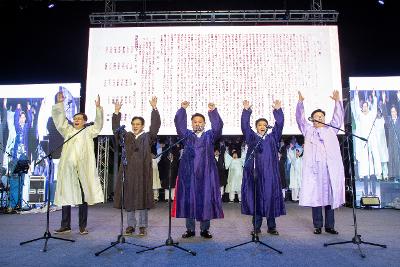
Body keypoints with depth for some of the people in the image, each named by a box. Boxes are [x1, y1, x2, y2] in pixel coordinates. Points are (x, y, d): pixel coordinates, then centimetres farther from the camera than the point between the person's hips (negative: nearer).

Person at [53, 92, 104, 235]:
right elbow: (59, 119, 12)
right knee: (65, 196, 5)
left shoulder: (89, 131, 10)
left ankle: (82, 227, 11)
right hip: (67, 169, 2)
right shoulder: (68, 130, 16)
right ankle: (65, 225, 18)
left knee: (83, 198, 2)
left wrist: (98, 108, -13)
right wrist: (59, 104, 3)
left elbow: (98, 124, -2)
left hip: (84, 169, -2)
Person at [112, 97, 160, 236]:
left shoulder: (147, 137, 5)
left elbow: (155, 126, -6)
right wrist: (117, 112, -9)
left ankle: (143, 226, 13)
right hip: (129, 171, 3)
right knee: (128, 198, 6)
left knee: (142, 198, 2)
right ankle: (131, 225, 18)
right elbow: (116, 128, 3)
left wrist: (154, 108, -15)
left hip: (143, 172, -2)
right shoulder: (126, 136, 12)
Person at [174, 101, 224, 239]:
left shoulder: (210, 135, 10)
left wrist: (213, 111, -21)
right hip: (189, 173, 0)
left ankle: (205, 229, 14)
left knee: (206, 199, 1)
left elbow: (218, 126, -7)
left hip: (206, 173, 0)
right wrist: (182, 109, -16)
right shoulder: (186, 135, 11)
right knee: (189, 199, 2)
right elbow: (179, 124, -2)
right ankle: (190, 229, 14)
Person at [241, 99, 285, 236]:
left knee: (271, 198, 2)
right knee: (255, 198, 1)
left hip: (270, 173, 1)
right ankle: (256, 227, 10)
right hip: (255, 172, -1)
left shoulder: (272, 138, 14)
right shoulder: (251, 137, 10)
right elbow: (245, 125, -2)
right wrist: (246, 110, -12)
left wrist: (277, 110, -7)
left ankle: (271, 227, 13)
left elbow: (279, 125, 4)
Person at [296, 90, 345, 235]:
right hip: (314, 167, -2)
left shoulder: (331, 129, 21)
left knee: (330, 195, 2)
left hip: (331, 167, 2)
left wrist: (337, 101, 9)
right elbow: (300, 118, 8)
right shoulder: (308, 130, 16)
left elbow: (338, 117, 17)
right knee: (315, 195, -2)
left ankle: (330, 225, 10)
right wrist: (300, 102, -1)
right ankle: (317, 225, 5)